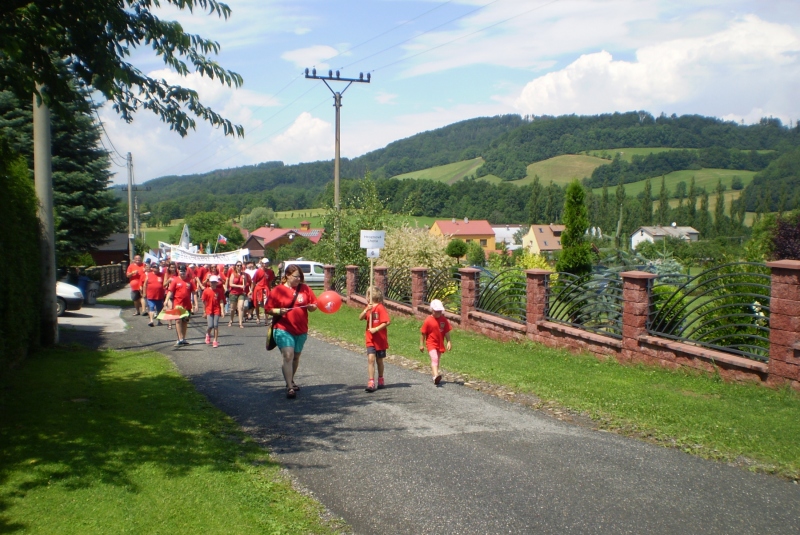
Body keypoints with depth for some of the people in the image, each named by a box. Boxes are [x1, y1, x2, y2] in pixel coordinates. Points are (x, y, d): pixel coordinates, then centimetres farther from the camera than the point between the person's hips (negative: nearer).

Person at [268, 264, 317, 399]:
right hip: (284, 329, -4)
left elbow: (314, 305, 9)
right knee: (288, 356, -15)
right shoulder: (277, 290, -3)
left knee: (296, 357, 17)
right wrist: (279, 311, -21)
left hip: (301, 330, 4)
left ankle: (291, 381, 36)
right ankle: (289, 387, -16)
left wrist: (311, 306, -14)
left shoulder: (305, 288, 5)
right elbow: (269, 309, -3)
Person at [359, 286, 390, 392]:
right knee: (371, 359, -11)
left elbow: (387, 322, -19)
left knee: (379, 360, 10)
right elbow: (360, 318, -1)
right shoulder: (369, 307, 10)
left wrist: (376, 329, -22)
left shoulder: (380, 308, -11)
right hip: (370, 339, 4)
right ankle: (371, 382, -16)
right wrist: (366, 310, -18)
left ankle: (380, 379, 29)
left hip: (380, 339, -4)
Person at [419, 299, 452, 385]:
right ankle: (436, 375, -38)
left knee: (437, 360, 15)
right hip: (431, 343, -5)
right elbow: (423, 333, -5)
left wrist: (449, 342, -2)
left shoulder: (444, 320, 1)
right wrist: (421, 344, -4)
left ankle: (435, 377, 27)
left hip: (440, 344, 5)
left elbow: (447, 332, 5)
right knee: (434, 359, -22)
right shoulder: (428, 320, -10)